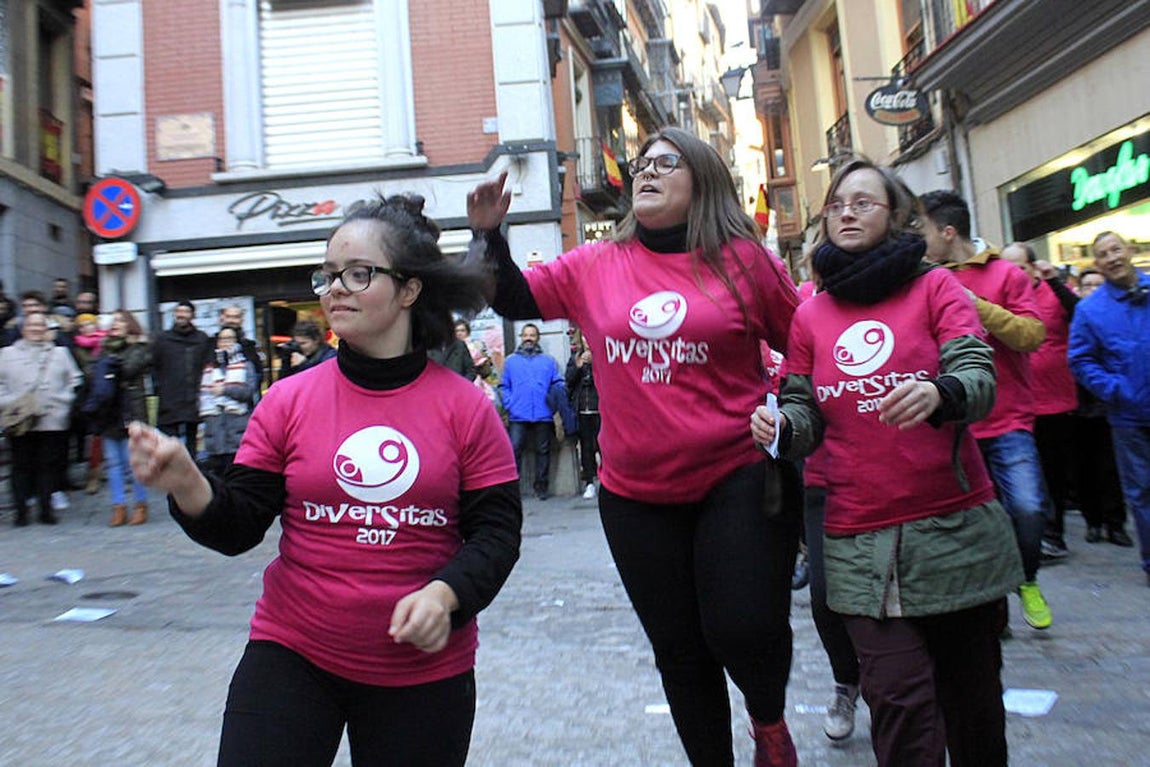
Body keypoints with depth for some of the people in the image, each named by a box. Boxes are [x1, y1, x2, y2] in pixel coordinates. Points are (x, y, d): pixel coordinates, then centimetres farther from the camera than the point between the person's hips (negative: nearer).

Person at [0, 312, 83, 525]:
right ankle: (21, 511, 12)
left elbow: (74, 379, 11)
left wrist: (65, 401, -1)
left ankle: (46, 509, 12)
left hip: (53, 421, 0)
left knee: (49, 466, 4)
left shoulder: (60, 353, 12)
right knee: (21, 466, 4)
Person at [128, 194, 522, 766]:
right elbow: (238, 528, -2)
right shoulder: (289, 401, -3)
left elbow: (497, 529, -5)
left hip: (425, 669, 0)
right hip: (291, 654, 1)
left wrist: (446, 594, -22)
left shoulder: (466, 408, -7)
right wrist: (187, 486, -22)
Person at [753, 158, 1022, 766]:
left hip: (955, 528, 0)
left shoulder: (935, 287, 3)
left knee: (971, 694, 11)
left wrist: (939, 393, -32)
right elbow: (806, 414, 8)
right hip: (861, 542, 1)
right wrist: (779, 426, -15)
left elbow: (979, 378, -10)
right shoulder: (810, 315, 8)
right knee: (900, 702, -5)